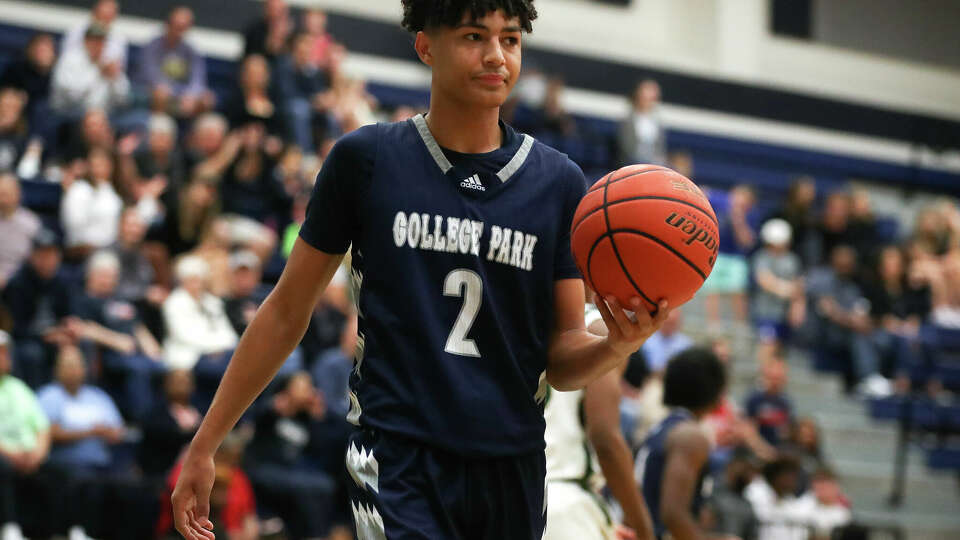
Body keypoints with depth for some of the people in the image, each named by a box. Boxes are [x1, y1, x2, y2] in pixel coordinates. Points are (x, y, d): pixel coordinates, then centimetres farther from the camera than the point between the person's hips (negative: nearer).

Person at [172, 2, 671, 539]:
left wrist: (617, 345, -17)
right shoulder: (367, 158, 0)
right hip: (398, 457, -3)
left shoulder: (559, 183, 5)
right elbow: (288, 312, 7)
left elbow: (561, 361, 6)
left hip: (512, 472, 3)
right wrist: (204, 446, 8)